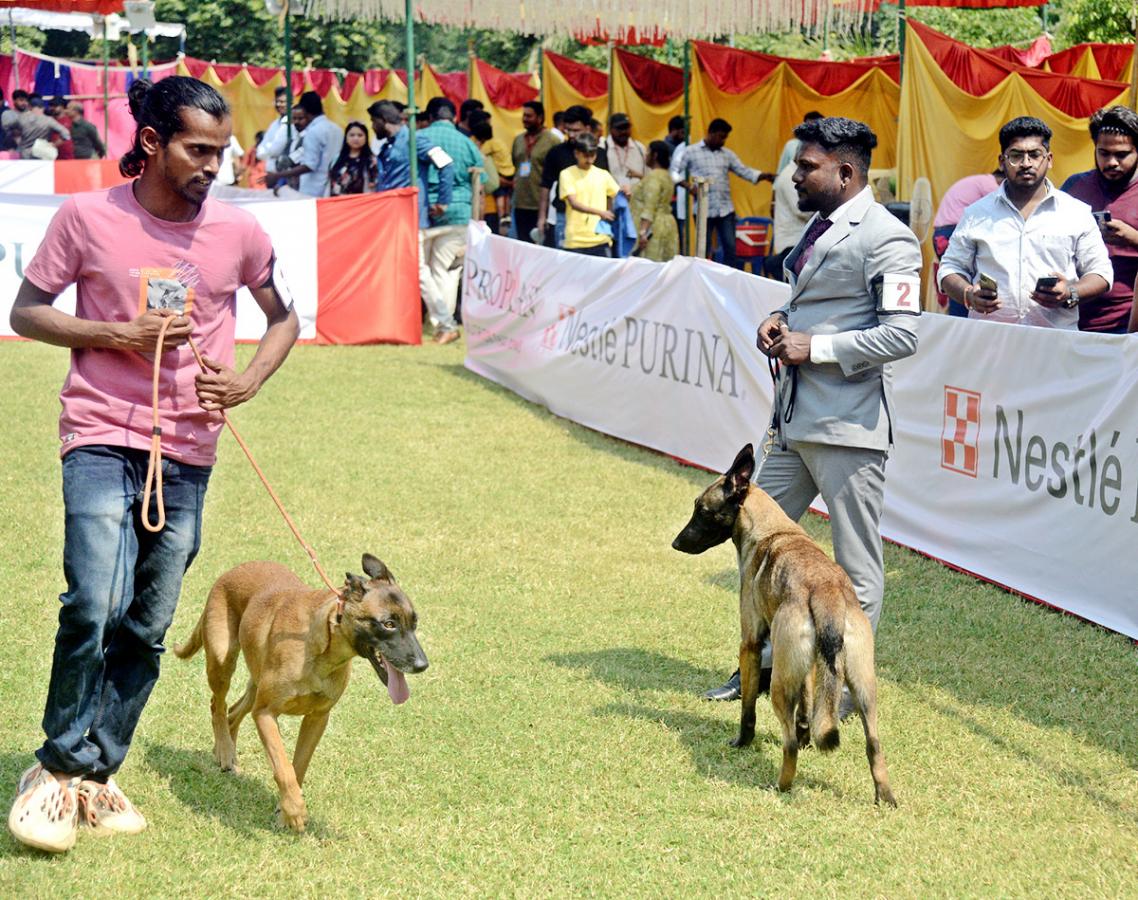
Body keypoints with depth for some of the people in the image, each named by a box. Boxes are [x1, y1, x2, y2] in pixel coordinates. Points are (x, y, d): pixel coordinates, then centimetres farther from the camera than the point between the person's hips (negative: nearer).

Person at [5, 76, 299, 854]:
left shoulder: (238, 231, 3)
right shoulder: (88, 218, -4)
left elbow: (284, 318, 18)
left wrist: (247, 383, 0)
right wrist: (120, 336, -12)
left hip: (188, 455, 3)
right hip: (103, 439, -3)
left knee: (148, 630, 6)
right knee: (96, 605, -19)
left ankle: (96, 775, 21)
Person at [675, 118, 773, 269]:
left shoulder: (727, 154, 11)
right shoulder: (691, 152, 2)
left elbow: (744, 171, 6)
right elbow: (677, 173, 4)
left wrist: (764, 176, -9)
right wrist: (688, 185, -14)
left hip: (725, 209, 3)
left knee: (730, 248, 2)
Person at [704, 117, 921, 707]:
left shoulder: (885, 239, -14)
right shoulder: (817, 228, 15)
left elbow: (902, 335, -20)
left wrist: (815, 347, -18)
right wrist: (780, 324, 7)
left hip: (848, 425, -10)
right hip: (794, 419, 10)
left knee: (856, 563, 2)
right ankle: (765, 663, 27)